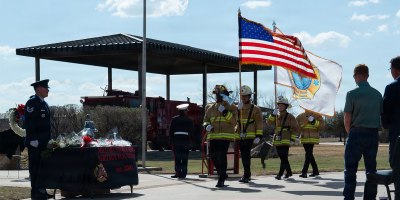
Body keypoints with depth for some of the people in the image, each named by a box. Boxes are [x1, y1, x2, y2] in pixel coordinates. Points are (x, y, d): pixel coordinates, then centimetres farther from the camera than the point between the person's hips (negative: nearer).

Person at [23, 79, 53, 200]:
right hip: (35, 142, -9)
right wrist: (33, 140, -22)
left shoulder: (44, 103, 17)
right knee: (35, 167, -5)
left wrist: (48, 139, 19)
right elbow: (29, 123, -18)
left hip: (43, 142, 9)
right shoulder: (32, 102, -11)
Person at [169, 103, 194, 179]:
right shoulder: (189, 120, 1)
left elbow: (171, 131, 3)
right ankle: (183, 173, 2)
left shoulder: (174, 119, 4)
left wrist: (171, 142, 6)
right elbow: (191, 131, 2)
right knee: (184, 158, 3)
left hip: (176, 140, 1)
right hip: (185, 141, -1)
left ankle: (178, 172, -1)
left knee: (177, 158, 4)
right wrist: (189, 141, 8)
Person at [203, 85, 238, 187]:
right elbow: (206, 120, 23)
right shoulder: (210, 108, 16)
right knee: (213, 156, 4)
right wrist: (207, 126, 0)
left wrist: (225, 112, -19)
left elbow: (234, 121, -8)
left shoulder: (231, 107, 2)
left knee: (221, 156, -12)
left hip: (225, 136, -5)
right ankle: (222, 173, 27)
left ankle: (221, 179, -6)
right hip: (213, 136, 5)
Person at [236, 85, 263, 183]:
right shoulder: (238, 108, 15)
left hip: (250, 136, -5)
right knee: (243, 156, 10)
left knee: (246, 155, -14)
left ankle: (246, 175, -13)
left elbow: (259, 123, -2)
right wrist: (238, 109, -13)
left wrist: (258, 136, -10)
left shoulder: (255, 109, 2)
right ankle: (247, 174, 21)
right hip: (240, 137, 5)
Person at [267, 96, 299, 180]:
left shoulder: (290, 116, -3)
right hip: (277, 140, 6)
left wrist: (292, 138, -8)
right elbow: (270, 122, 1)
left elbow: (295, 128, -2)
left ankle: (280, 174, -15)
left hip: (286, 141, -6)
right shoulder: (277, 116, 14)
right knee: (282, 157, 12)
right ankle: (289, 172, 25)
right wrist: (273, 114, -11)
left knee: (284, 157, -12)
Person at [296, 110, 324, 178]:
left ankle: (304, 172, -13)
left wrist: (314, 122, -19)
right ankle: (315, 171, 23)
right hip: (304, 139, 5)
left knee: (308, 155, -12)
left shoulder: (317, 116, 3)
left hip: (313, 139, -4)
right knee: (309, 155, 11)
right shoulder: (300, 116, 11)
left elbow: (321, 126, -4)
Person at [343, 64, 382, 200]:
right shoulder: (377, 94, 5)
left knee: (350, 169, 1)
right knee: (371, 168, 10)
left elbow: (347, 118, -7)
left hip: (357, 133, -4)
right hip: (373, 135, 4)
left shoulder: (352, 94, -8)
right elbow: (381, 115, 7)